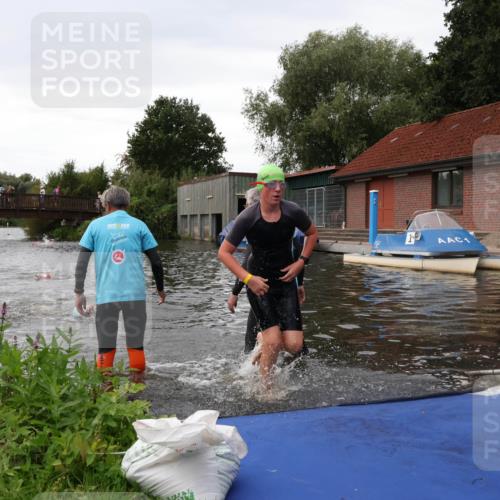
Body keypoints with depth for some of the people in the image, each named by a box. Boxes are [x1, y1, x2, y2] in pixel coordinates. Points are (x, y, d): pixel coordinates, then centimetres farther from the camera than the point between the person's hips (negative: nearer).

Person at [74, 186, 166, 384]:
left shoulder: (96, 225, 8)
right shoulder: (139, 225, 7)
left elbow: (82, 261, 2)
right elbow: (156, 261, 5)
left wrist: (78, 292, 5)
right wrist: (160, 289, 16)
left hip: (105, 295, 0)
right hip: (135, 293, 0)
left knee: (106, 348, 7)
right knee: (136, 344, 8)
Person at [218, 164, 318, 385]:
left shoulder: (293, 212, -9)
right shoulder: (247, 218, -16)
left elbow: (312, 234, 12)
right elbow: (224, 253, -10)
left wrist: (301, 262, -2)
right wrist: (248, 278, -20)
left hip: (286, 281, 3)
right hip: (259, 283, -3)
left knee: (294, 345, -6)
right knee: (274, 341, -13)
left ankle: (264, 340, 27)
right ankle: (266, 387, 11)